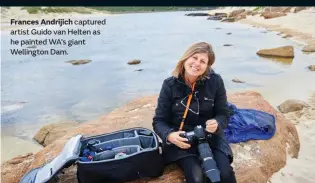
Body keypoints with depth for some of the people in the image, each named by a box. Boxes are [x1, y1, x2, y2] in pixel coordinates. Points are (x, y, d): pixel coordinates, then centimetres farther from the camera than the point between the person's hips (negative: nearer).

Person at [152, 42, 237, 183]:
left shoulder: (215, 81, -6)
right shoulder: (170, 84, -8)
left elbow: (224, 114, 2)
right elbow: (159, 121, -4)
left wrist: (217, 124, -21)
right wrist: (170, 135, -25)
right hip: (181, 139, -1)